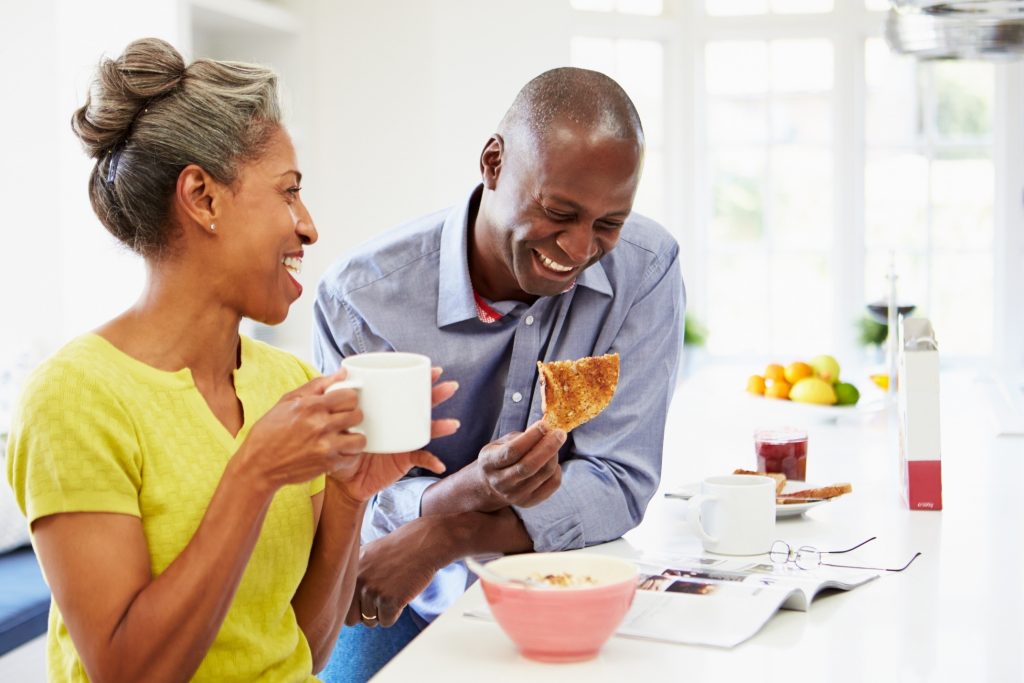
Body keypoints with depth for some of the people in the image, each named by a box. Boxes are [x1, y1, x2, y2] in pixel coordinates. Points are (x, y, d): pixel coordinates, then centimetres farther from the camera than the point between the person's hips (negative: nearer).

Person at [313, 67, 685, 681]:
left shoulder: (646, 268, -14)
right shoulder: (362, 295, -17)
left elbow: (621, 485, -14)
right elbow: (355, 506, -12)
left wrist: (442, 538, -25)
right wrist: (467, 492, -34)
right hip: (400, 607, -1)